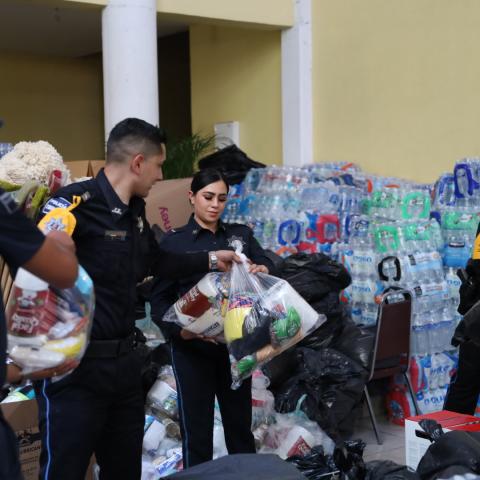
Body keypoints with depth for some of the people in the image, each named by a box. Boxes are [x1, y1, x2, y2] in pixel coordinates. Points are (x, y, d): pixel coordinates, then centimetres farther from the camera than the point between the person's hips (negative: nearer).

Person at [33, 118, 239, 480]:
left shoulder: (134, 211, 11)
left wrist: (210, 260, 31)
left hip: (124, 360, 9)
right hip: (74, 367, -9)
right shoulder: (76, 203, -20)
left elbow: (157, 262, 27)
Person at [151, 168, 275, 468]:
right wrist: (179, 329, -20)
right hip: (192, 346, -3)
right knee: (196, 427, 2)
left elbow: (266, 264, -2)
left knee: (240, 420, 13)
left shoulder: (241, 235, 12)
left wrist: (263, 270, -25)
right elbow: (160, 299, -3)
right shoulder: (174, 242, 1)